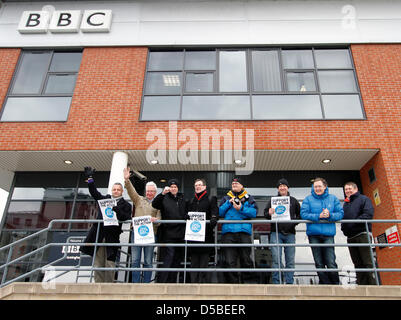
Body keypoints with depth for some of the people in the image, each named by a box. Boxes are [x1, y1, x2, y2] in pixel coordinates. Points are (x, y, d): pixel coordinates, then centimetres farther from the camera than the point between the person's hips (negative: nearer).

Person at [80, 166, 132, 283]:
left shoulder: (126, 205, 6)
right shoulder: (104, 199, 17)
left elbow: (126, 217, -8)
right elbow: (94, 192, 13)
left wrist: (117, 211, -24)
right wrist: (90, 178, 5)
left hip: (112, 237, -3)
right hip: (98, 235, 3)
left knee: (110, 264, -2)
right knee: (98, 264, 5)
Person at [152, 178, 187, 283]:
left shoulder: (182, 199, 16)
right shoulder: (164, 198, 3)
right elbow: (154, 204, -15)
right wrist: (162, 193, -27)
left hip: (180, 234, 5)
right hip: (168, 234, -5)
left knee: (177, 260, 9)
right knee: (168, 258, -10)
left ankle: (172, 281, 19)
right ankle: (161, 281, -4)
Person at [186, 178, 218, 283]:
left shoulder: (211, 199, 8)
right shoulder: (191, 201, 22)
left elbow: (215, 212, -5)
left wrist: (213, 219, -25)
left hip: (206, 234, -4)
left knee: (204, 259, -3)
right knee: (194, 260, 5)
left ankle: (202, 281, 2)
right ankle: (193, 281, 10)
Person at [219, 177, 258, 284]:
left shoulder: (248, 198, 17)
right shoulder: (226, 198, 23)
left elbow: (254, 212, 2)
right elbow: (220, 212, 11)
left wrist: (241, 208, -9)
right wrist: (229, 203, 0)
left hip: (244, 231, -1)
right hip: (228, 232, 1)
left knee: (246, 260, 0)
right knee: (230, 261, -3)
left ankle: (247, 282, 11)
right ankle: (233, 282, 5)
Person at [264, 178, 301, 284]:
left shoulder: (293, 201, 14)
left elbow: (300, 215, 16)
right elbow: (265, 213, 8)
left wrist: (294, 222, -4)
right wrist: (269, 213, -15)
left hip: (290, 233, 2)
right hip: (276, 233, -2)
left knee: (290, 260, 4)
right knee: (276, 259, -7)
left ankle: (289, 283, 13)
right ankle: (276, 282, 0)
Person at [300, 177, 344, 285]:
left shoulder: (333, 198, 10)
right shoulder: (308, 199, 6)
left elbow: (340, 213, 7)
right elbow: (303, 214, -3)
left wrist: (330, 215, -13)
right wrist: (318, 216, -14)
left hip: (328, 234, 0)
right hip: (313, 234, 0)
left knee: (331, 263, -6)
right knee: (319, 264, 5)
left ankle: (336, 284, 11)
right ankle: (325, 284, 16)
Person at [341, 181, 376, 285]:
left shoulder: (363, 199, 4)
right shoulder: (345, 203, 25)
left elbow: (368, 214, -11)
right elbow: (342, 217, 23)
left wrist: (353, 223, -17)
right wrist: (343, 227, 1)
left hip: (362, 234, -7)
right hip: (351, 237, 7)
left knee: (368, 262, -10)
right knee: (358, 264, 6)